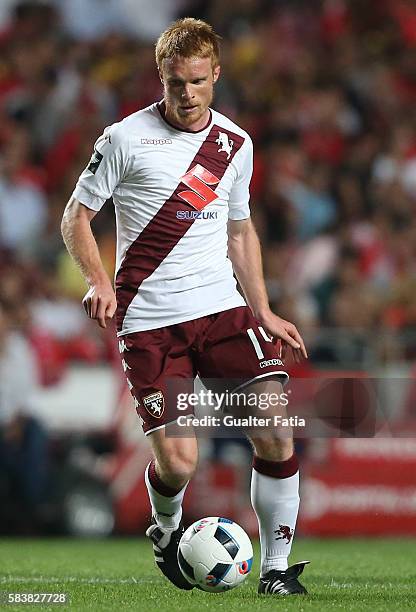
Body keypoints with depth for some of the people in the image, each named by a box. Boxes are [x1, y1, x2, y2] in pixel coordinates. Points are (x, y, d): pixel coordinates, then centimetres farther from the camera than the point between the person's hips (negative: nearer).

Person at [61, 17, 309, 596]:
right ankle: (166, 530, 25)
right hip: (149, 321, -3)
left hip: (223, 307, 4)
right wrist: (99, 282, -14)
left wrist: (265, 313, 17)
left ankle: (277, 568, 1)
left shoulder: (236, 144, 10)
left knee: (274, 433, -12)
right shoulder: (126, 138, -3)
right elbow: (76, 217, 3)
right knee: (177, 461, -10)